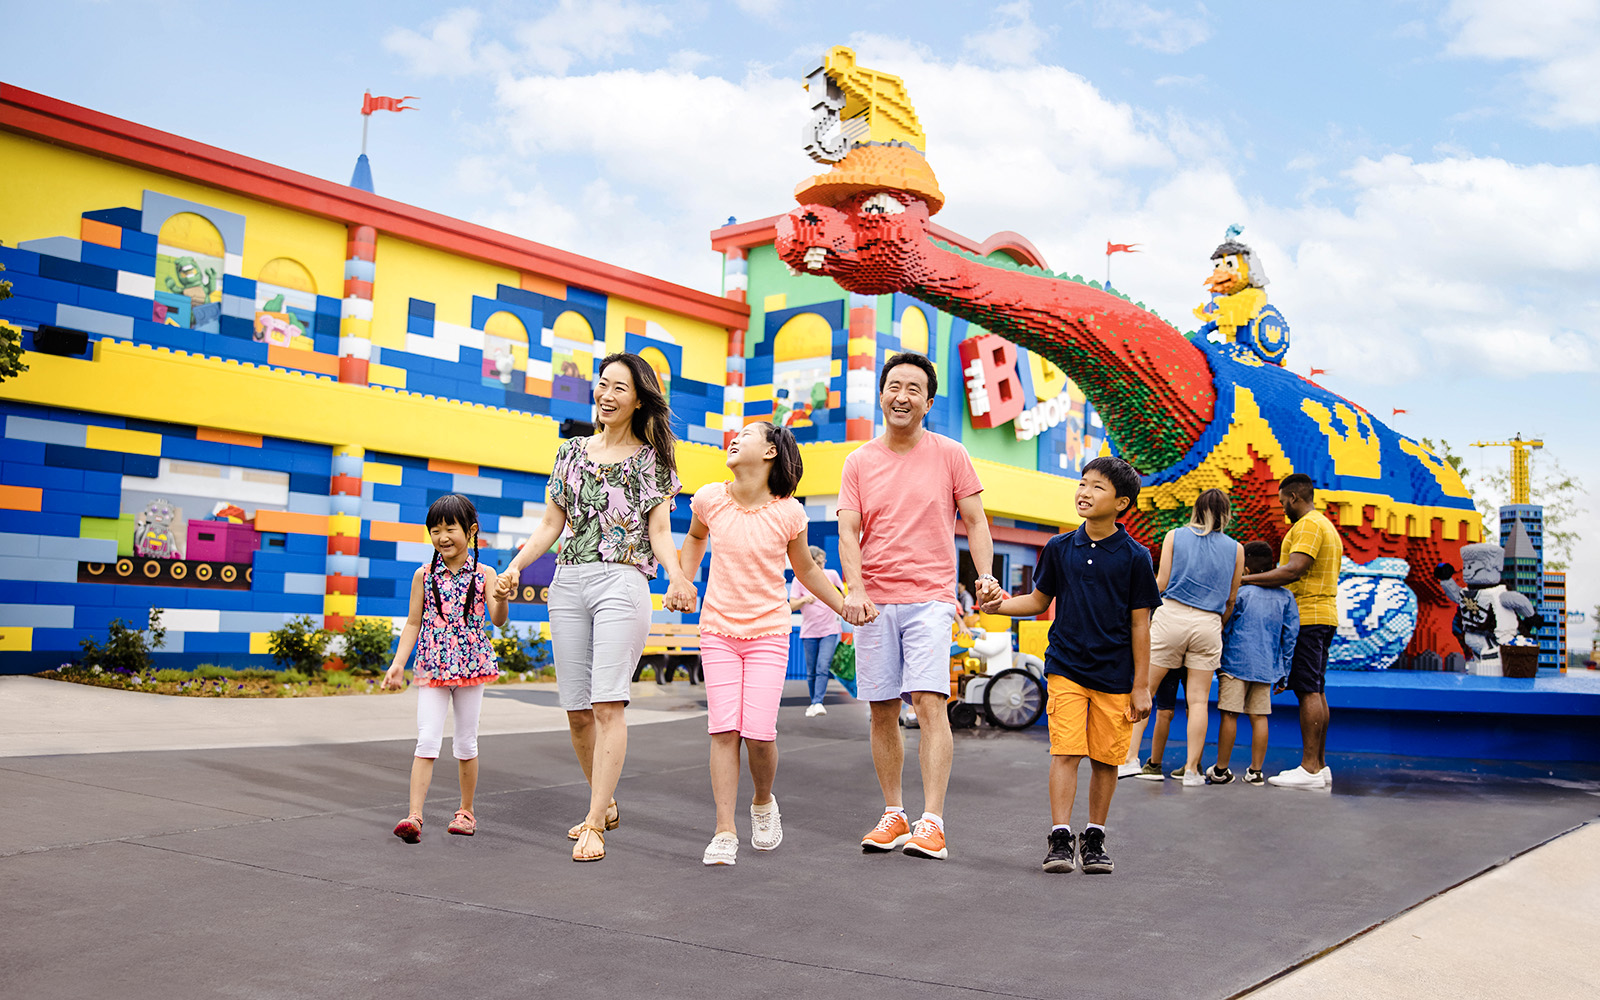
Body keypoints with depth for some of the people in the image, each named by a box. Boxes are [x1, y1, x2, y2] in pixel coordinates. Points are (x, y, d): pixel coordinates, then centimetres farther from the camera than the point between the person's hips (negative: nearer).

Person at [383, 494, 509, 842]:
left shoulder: (484, 574, -1)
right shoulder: (423, 575, 2)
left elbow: (498, 619, -11)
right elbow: (413, 623, 6)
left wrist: (501, 599, -33)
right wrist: (397, 664, -2)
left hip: (471, 667, 0)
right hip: (432, 668, 0)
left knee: (466, 742, 10)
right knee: (426, 741, -9)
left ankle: (466, 811, 23)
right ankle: (414, 816, -11)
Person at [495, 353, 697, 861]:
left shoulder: (651, 458, 7)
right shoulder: (571, 451, 17)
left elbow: (659, 530, 2)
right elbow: (550, 523, 17)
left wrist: (675, 574, -18)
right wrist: (515, 566, 3)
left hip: (623, 581, -4)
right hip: (568, 581, 5)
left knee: (607, 704, -14)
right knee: (577, 708, 5)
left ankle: (594, 825, -11)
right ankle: (606, 805, 24)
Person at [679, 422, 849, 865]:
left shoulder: (788, 512, -9)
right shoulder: (710, 499, -5)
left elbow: (805, 568, 9)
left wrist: (846, 607, 10)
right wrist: (682, 583, 8)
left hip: (768, 633, -1)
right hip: (718, 630, 1)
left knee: (759, 733, -9)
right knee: (724, 731, -5)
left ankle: (763, 802, 22)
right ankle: (725, 832, 4)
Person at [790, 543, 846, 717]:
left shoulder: (832, 575, 2)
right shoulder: (799, 580, -2)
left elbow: (843, 595, 17)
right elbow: (792, 606, -8)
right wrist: (804, 600, -24)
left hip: (829, 631, 0)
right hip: (809, 632, 0)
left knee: (823, 668, -16)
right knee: (811, 672, 5)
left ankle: (818, 703, -22)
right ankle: (813, 702, 19)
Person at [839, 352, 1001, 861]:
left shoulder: (950, 455, 5)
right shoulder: (859, 462, 8)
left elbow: (974, 521, 6)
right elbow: (848, 533, 2)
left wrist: (986, 574, -10)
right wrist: (854, 588, -14)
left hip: (930, 598, -2)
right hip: (874, 603, 3)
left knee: (929, 702, -14)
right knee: (882, 710, 6)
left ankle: (932, 823, -13)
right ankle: (893, 814, 18)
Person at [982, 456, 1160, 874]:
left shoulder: (1135, 557, -4)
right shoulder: (1059, 548, 3)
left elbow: (1140, 624, -1)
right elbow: (1040, 601, 13)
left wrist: (1141, 686, -2)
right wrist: (1000, 605, -6)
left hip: (1115, 677, -1)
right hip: (1066, 667, 1)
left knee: (1105, 759, 6)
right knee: (1065, 752, -8)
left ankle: (1095, 839, 20)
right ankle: (1060, 839, -3)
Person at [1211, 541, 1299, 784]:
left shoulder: (1239, 593, -4)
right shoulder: (1285, 597, 6)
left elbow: (1223, 629, -1)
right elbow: (1290, 636, 7)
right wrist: (1282, 672, 13)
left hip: (1236, 663, -4)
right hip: (1266, 667, 4)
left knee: (1229, 715, -1)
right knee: (1259, 717, 7)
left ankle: (1221, 770, 5)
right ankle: (1255, 771, 9)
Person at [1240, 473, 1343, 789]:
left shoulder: (1308, 525, -11)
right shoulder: (1326, 526, 22)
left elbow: (1293, 570, -23)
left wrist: (1246, 578, -21)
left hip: (1307, 618, -10)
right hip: (1323, 615, 10)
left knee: (1309, 691, -11)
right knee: (1315, 691, 9)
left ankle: (1310, 768, -13)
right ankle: (1318, 766, 10)